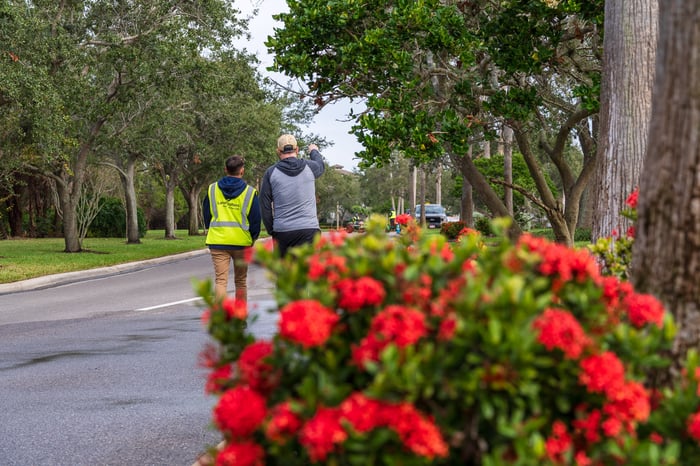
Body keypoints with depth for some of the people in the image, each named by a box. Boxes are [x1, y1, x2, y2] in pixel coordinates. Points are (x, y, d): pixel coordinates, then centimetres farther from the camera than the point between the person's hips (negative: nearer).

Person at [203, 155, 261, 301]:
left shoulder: (212, 189, 4)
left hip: (217, 241, 1)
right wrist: (253, 238, 15)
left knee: (220, 280, -2)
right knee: (241, 281, 13)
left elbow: (206, 215, 12)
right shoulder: (250, 192, -3)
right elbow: (256, 219, 0)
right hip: (242, 242, -1)